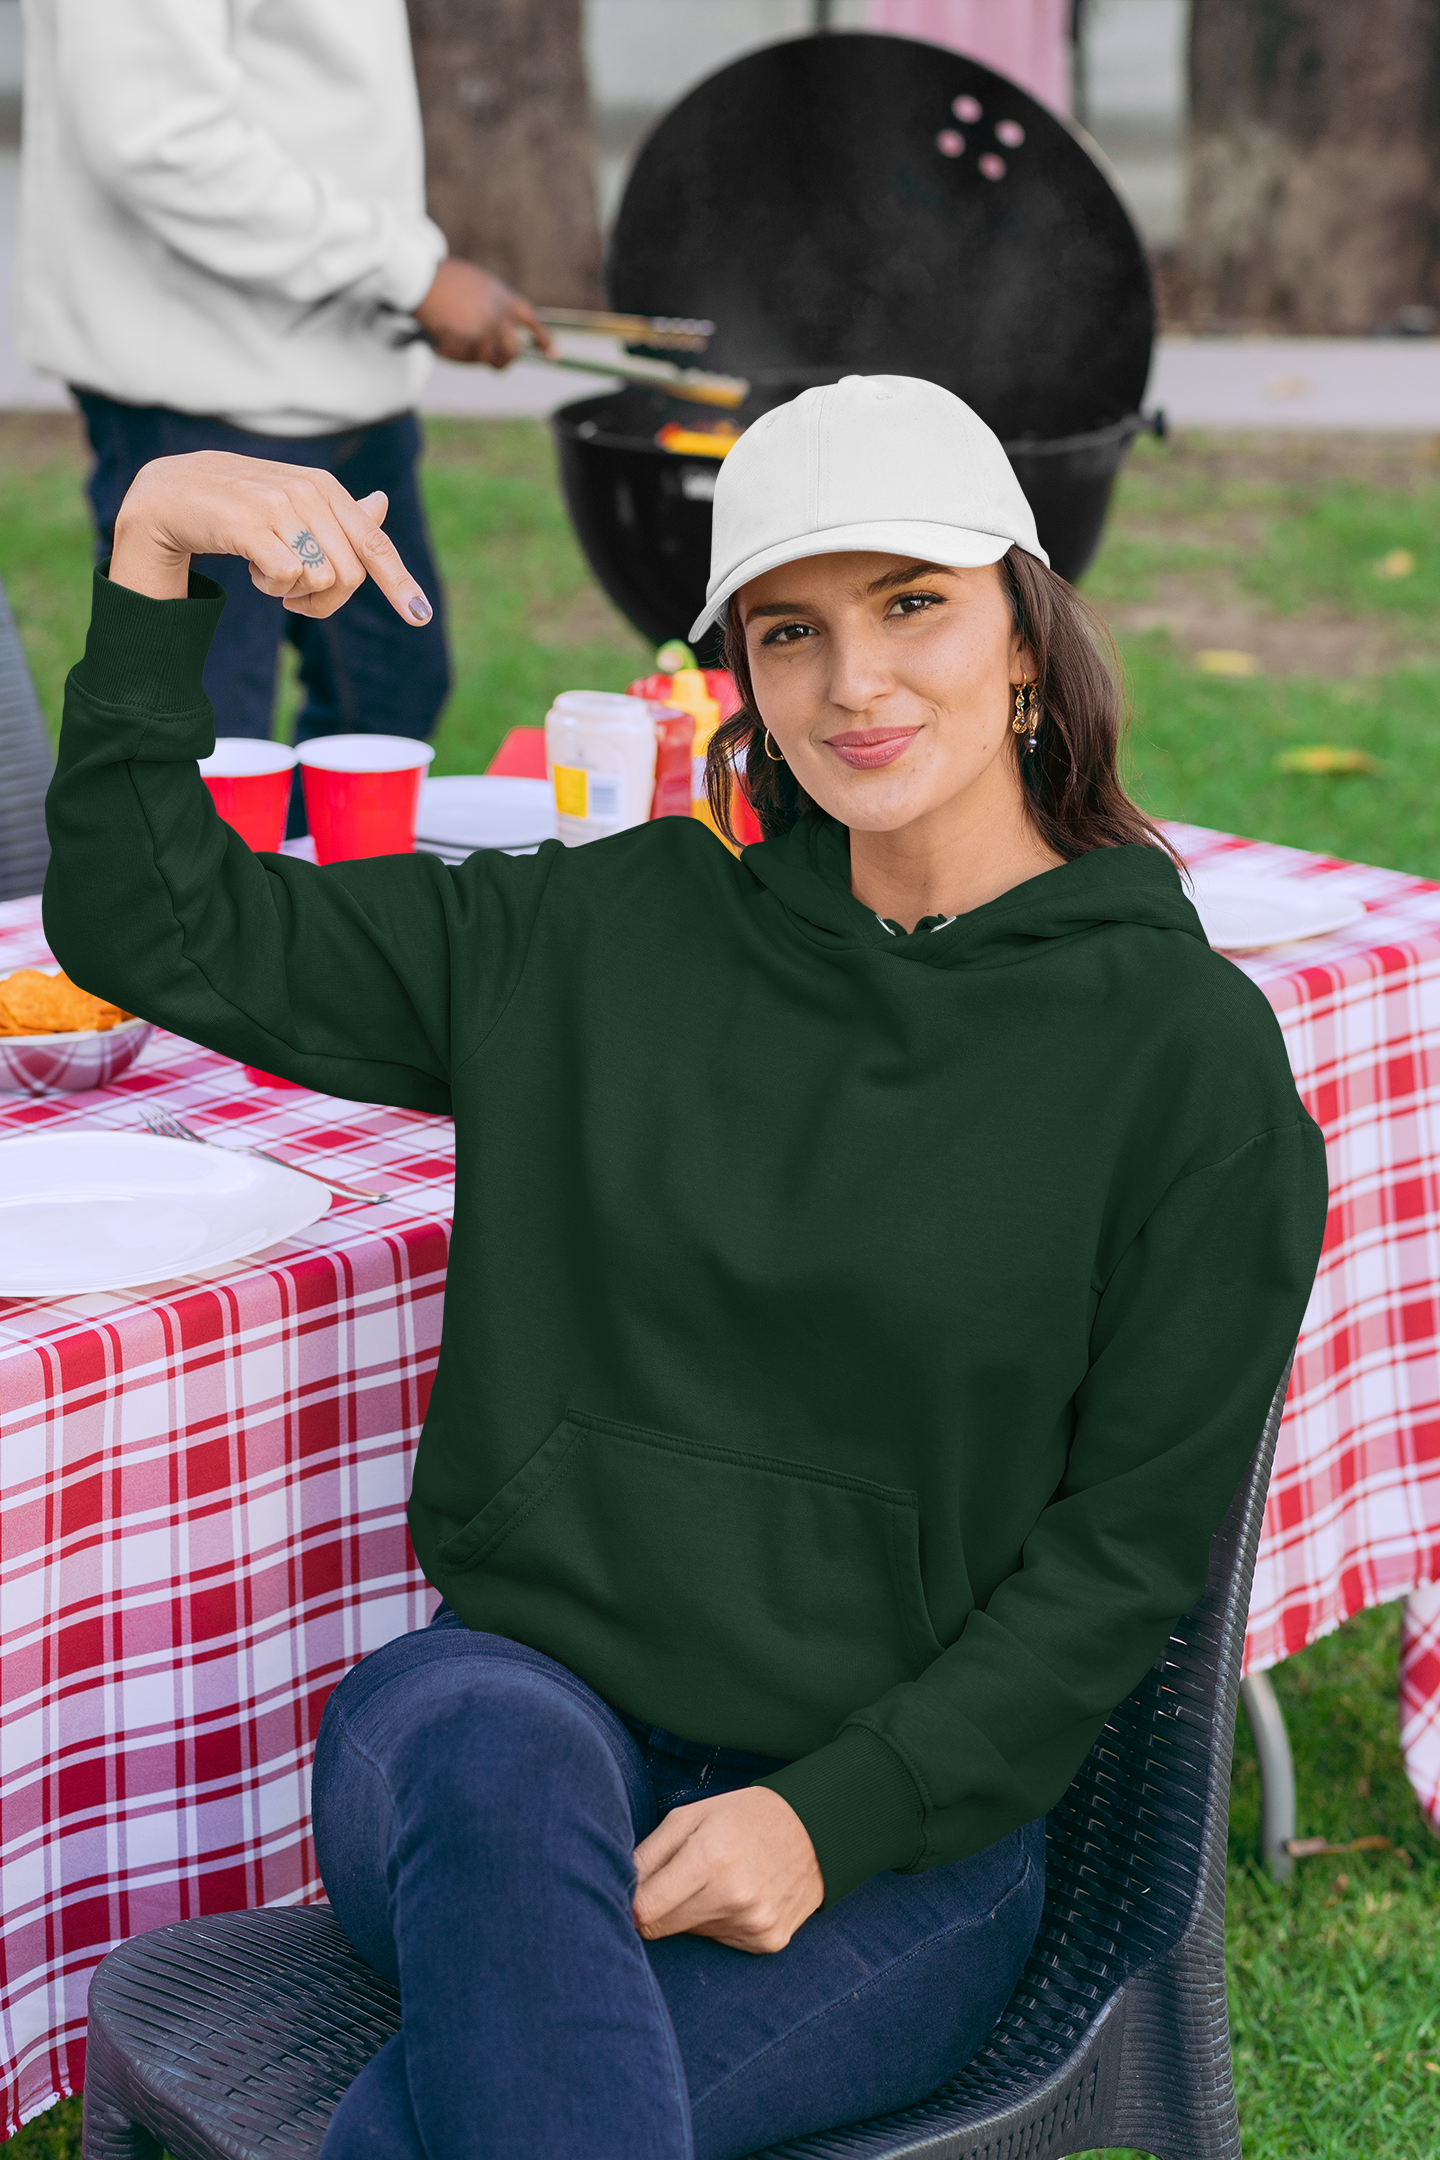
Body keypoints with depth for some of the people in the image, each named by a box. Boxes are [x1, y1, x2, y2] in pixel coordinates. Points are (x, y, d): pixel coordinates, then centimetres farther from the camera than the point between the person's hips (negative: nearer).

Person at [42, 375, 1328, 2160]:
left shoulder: (1188, 1052, -1)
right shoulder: (609, 933, 7)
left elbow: (1130, 1542, -1)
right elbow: (146, 927, 9)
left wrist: (830, 1813, -13)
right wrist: (154, 558, -5)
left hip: (896, 1823, -3)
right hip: (518, 1708, 3)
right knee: (494, 1750, -36)